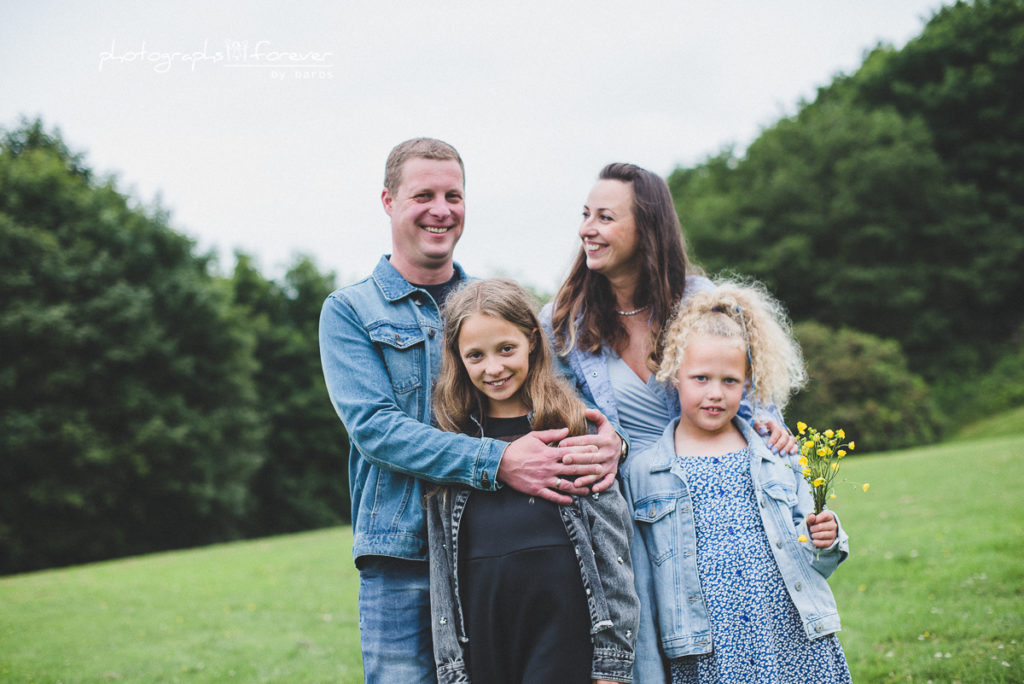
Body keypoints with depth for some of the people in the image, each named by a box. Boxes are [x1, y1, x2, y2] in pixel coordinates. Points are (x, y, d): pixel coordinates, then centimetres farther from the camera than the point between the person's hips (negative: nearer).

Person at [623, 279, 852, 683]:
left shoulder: (777, 454, 9)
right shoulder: (640, 471, 3)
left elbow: (807, 557, 16)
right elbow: (640, 587, 4)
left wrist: (825, 540, -6)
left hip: (799, 649, 2)